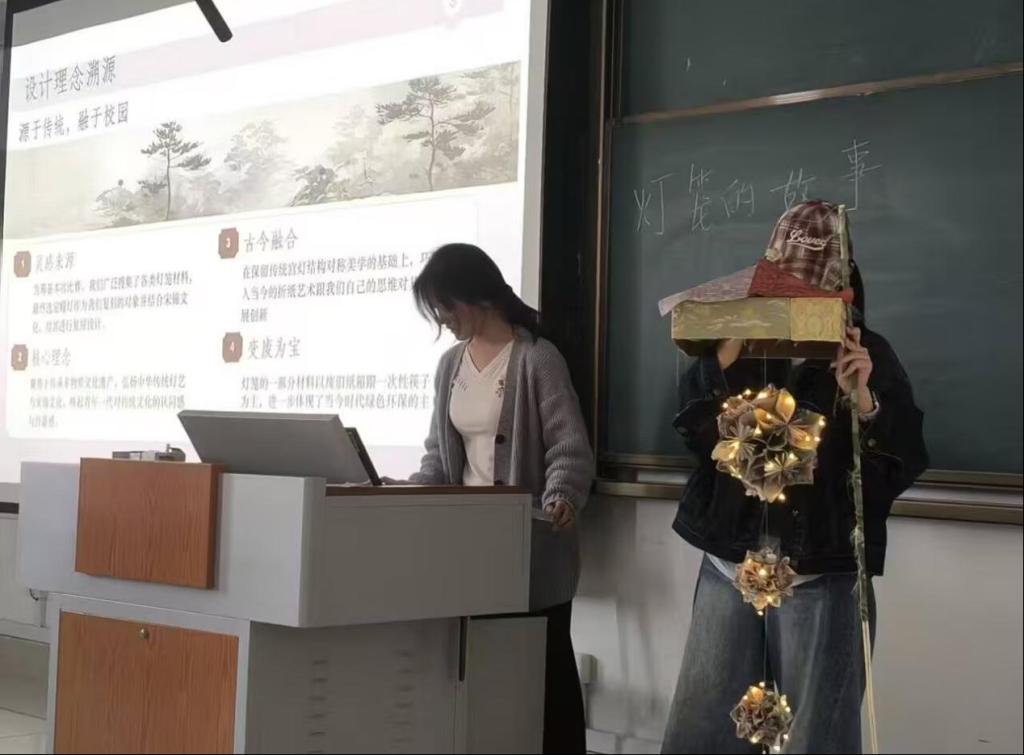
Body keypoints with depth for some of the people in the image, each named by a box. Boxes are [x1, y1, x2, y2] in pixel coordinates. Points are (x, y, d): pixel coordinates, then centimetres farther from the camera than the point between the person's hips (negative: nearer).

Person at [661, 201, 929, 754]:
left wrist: (864, 402, -23)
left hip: (820, 580, -3)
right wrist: (722, 365, -16)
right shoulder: (743, 344, 6)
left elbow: (904, 466, -7)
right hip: (728, 568, 3)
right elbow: (696, 433, -2)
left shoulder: (867, 355, -1)